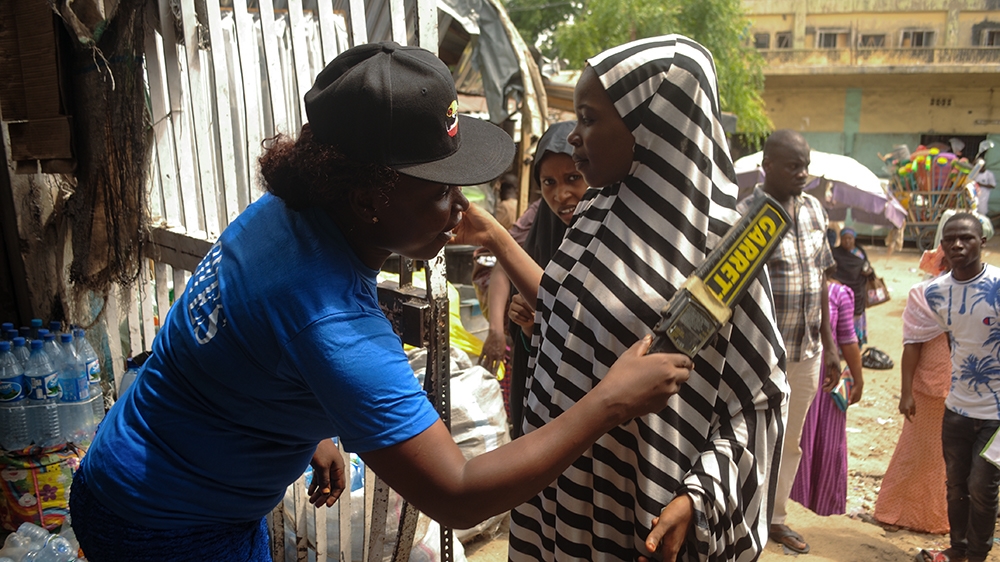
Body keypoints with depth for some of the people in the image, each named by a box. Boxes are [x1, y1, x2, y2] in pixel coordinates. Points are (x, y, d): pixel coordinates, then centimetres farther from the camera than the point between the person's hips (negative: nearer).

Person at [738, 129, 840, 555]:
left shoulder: (814, 209, 5)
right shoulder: (746, 216, -16)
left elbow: (820, 280, 11)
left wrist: (830, 345, 11)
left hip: (807, 355, 6)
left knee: (790, 444, 20)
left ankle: (775, 518, 39)